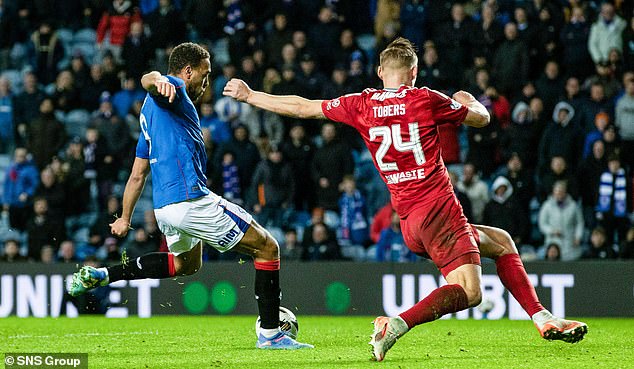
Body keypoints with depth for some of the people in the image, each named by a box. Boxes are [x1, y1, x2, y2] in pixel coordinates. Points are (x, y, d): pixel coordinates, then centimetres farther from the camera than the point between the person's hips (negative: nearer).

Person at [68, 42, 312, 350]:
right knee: (267, 249, -1)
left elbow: (138, 175, 30)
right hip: (190, 198, -10)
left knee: (185, 264, 36)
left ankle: (100, 275, 27)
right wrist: (159, 81, -50)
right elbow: (148, 79, -27)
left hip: (163, 206, 10)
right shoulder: (174, 90, -1)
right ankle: (270, 334, -1)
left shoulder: (150, 112, 25)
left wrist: (125, 218, 36)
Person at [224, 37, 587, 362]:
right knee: (469, 292, -18)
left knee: (501, 242, 23)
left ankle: (543, 319, 15)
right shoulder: (425, 99, -2)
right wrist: (469, 101, 34)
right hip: (437, 206, -7)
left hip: (409, 224, 7)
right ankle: (397, 324, -35)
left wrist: (248, 94, 30)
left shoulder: (361, 105, 9)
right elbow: (482, 118, 11)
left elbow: (302, 107, 17)